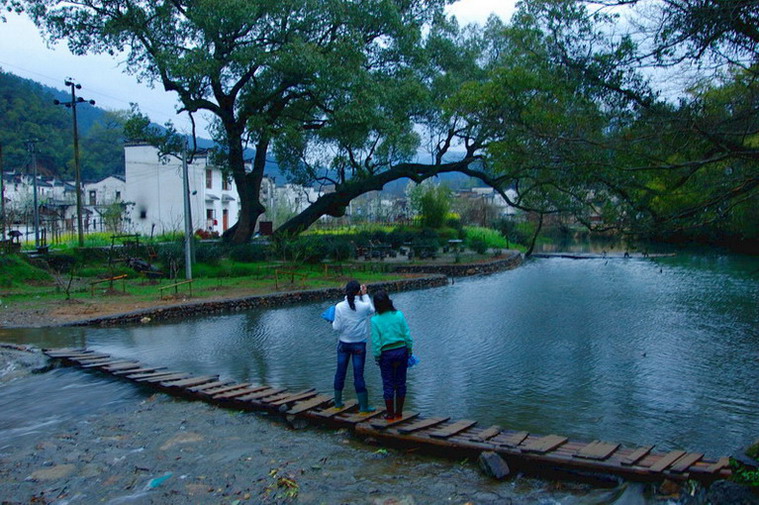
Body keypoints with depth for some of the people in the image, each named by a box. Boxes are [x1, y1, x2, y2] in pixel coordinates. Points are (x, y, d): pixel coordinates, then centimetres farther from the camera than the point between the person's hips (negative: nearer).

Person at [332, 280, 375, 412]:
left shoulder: (339, 306, -13)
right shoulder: (364, 306, -15)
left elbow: (337, 327, -9)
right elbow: (372, 310, 9)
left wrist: (333, 322, 12)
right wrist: (365, 295, 13)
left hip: (343, 343, 2)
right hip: (359, 344, -2)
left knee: (340, 372, 15)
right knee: (358, 374, 3)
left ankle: (338, 401, 27)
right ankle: (363, 405, 8)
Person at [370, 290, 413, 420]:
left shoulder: (375, 320, -11)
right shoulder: (399, 315, -7)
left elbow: (376, 341, -9)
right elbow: (407, 335, -3)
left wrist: (377, 356, 3)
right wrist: (409, 350, 9)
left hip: (386, 354, -2)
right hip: (401, 351, 2)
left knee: (388, 384, 9)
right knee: (400, 382, 12)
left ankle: (390, 413, 16)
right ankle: (399, 413, 20)